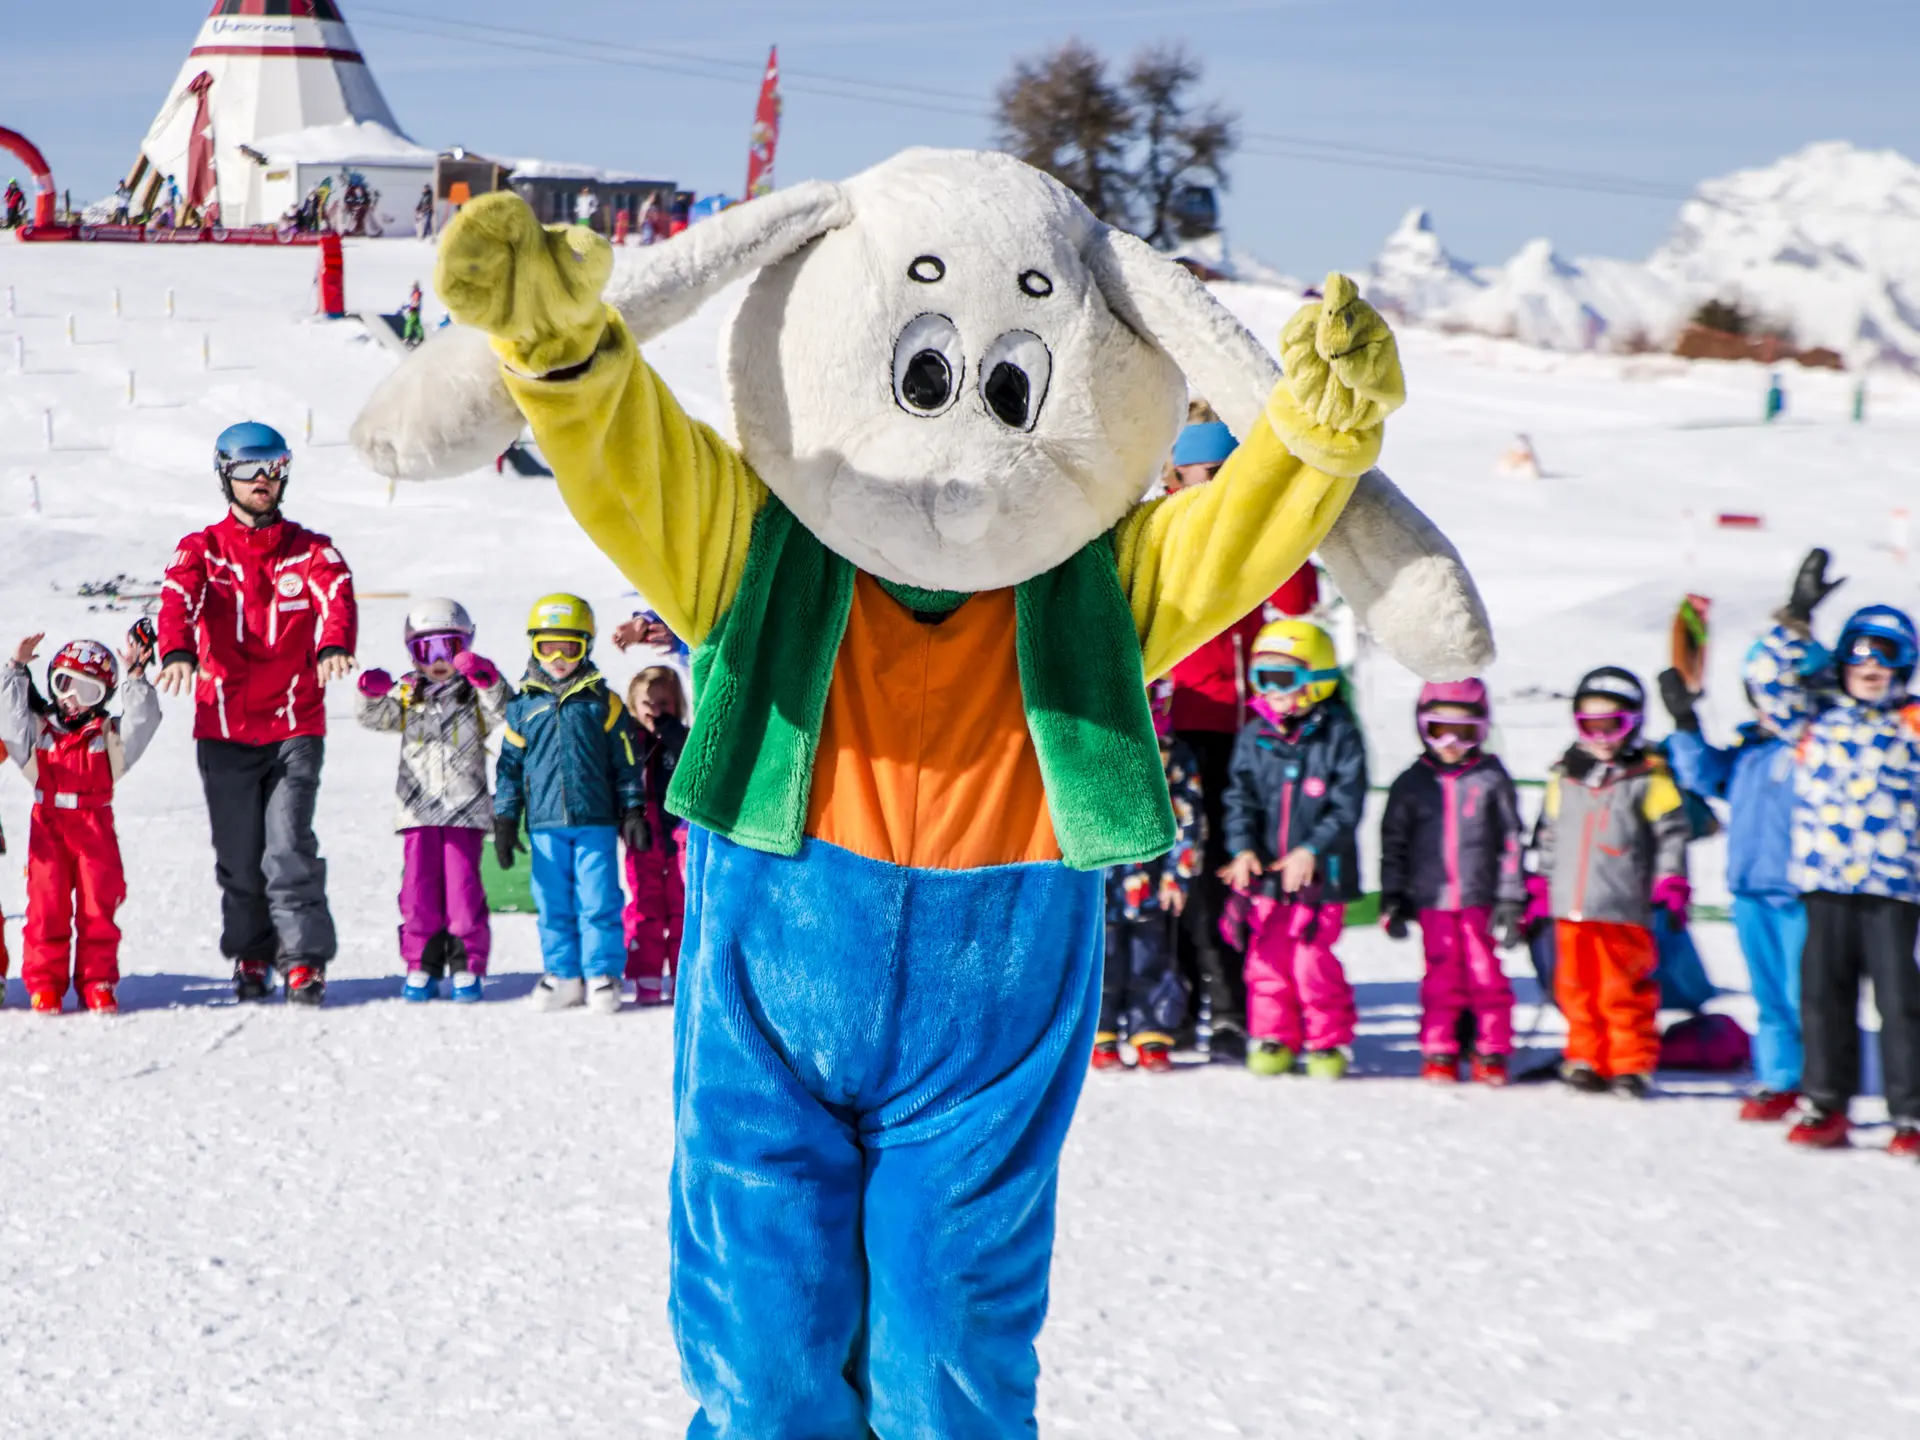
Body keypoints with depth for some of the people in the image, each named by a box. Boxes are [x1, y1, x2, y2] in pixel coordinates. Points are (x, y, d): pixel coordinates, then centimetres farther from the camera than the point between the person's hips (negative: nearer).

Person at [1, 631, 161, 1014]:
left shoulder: (110, 735, 7)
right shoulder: (37, 729, 11)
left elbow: (143, 719, -6)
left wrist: (135, 675, -13)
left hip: (95, 829, 0)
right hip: (48, 828, 0)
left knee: (98, 907, -1)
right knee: (46, 906, -3)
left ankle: (97, 982, 5)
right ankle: (44, 983, 2)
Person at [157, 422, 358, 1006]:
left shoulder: (310, 549, 5)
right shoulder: (201, 550, 5)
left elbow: (337, 594, -15)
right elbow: (178, 597, -14)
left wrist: (334, 646, -39)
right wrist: (177, 652, -38)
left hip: (295, 724, -1)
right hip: (224, 729, 1)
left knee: (289, 844, -13)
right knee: (238, 853, 5)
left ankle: (304, 959, -10)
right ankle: (251, 956, 22)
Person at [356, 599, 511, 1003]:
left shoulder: (475, 697, 6)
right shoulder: (408, 696, 11)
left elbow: (504, 712, -11)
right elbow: (377, 717, -1)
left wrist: (488, 681, -29)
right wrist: (372, 694, -21)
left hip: (466, 810, -2)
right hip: (419, 811, 2)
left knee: (463, 887, -4)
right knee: (419, 888, 1)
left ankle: (467, 966, 5)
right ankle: (422, 966, 9)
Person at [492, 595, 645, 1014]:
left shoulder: (602, 702, 5)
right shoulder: (524, 706, 8)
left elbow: (626, 761, 8)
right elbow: (509, 766, 12)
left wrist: (632, 810, 4)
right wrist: (504, 820, 8)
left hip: (595, 820, -2)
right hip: (545, 822, 2)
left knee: (598, 900, -3)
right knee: (552, 904, 6)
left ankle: (603, 974, 5)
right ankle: (562, 975, 14)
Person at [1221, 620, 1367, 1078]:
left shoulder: (1339, 735, -5)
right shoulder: (1254, 737, 6)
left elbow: (1346, 807, -8)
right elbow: (1240, 798, 6)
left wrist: (1311, 850, -18)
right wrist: (1243, 848, -9)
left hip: (1321, 873, -4)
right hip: (1267, 871, 4)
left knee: (1314, 958, -4)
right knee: (1267, 956, 5)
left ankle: (1329, 1041, 11)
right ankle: (1273, 1038, 18)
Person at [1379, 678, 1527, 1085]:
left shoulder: (1491, 779, 3)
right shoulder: (1412, 783, 8)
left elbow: (1511, 842, 4)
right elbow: (1393, 843, 13)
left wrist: (1510, 900, -1)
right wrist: (1393, 899, 8)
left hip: (1481, 898, -1)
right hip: (1432, 899, 1)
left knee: (1487, 976, -1)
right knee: (1441, 976, 3)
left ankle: (1492, 1053, 9)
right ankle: (1439, 1052, 12)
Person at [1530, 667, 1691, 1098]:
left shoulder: (1648, 778, -2)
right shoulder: (1563, 776, 11)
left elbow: (1673, 831, -1)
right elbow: (1547, 834, 21)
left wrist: (1671, 884, -6)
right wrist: (1541, 882, 19)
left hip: (1624, 911, -5)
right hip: (1570, 908, 5)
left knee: (1623, 990, -2)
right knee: (1576, 987, 8)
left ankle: (1632, 1065, 7)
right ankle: (1587, 1059, 19)